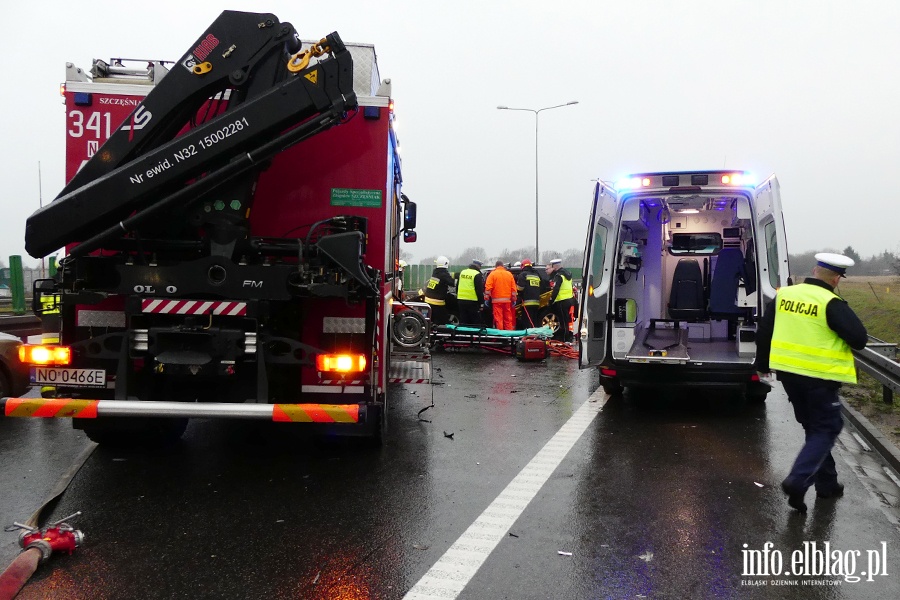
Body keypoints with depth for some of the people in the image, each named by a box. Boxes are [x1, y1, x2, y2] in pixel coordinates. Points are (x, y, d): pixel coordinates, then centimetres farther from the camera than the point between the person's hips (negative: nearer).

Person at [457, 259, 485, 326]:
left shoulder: (462, 272, 13)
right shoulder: (477, 275, -10)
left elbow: (457, 287, 20)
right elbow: (479, 290, -11)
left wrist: (457, 296, 27)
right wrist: (481, 302, -7)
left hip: (461, 301, 6)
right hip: (472, 302, -6)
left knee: (463, 322, 11)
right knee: (476, 322, 0)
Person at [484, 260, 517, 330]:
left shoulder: (492, 274, -1)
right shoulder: (509, 274, 9)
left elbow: (488, 288, -9)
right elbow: (513, 288, 7)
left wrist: (486, 298, -5)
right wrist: (513, 300, 11)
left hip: (497, 300, -3)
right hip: (507, 300, 4)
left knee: (498, 319, -4)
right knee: (508, 319, 10)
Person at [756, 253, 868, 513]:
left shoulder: (784, 295, 3)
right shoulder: (831, 304, -16)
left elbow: (763, 331, 10)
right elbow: (860, 339, -16)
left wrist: (763, 364, 23)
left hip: (788, 373, 6)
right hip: (819, 376, -6)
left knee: (814, 427, 21)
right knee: (826, 429, 6)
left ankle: (826, 483, 30)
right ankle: (798, 480, -10)